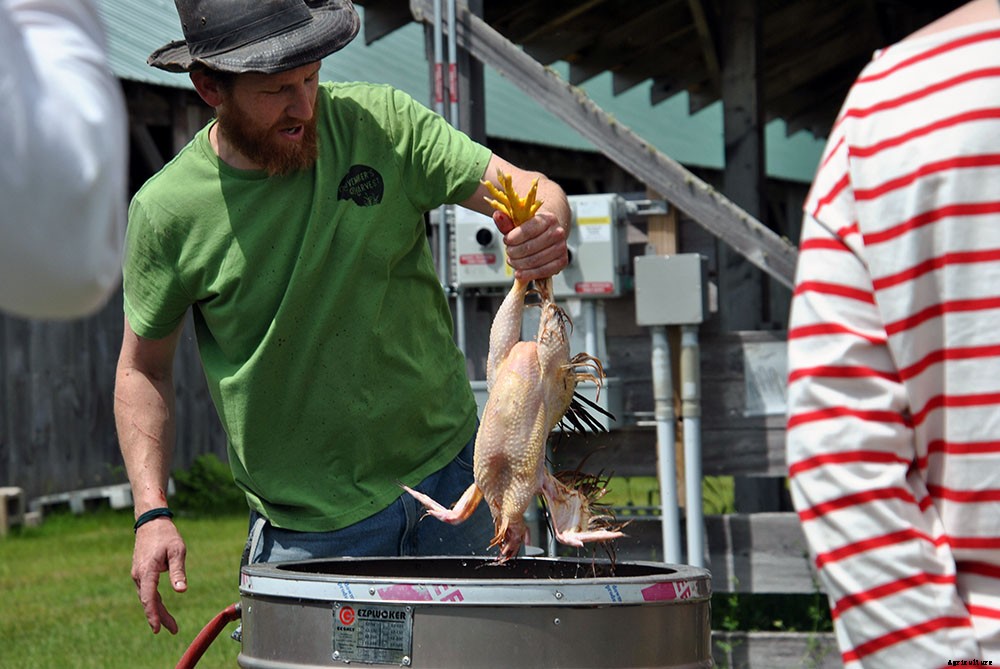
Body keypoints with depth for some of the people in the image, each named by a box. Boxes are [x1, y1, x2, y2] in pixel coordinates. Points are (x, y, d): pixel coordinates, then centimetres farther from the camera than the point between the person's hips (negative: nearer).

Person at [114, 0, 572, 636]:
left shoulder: (381, 123, -7)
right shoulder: (166, 211, -9)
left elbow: (525, 187, -10)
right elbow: (144, 367, 3)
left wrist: (546, 225, -34)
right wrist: (152, 512, -7)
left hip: (450, 479, 2)